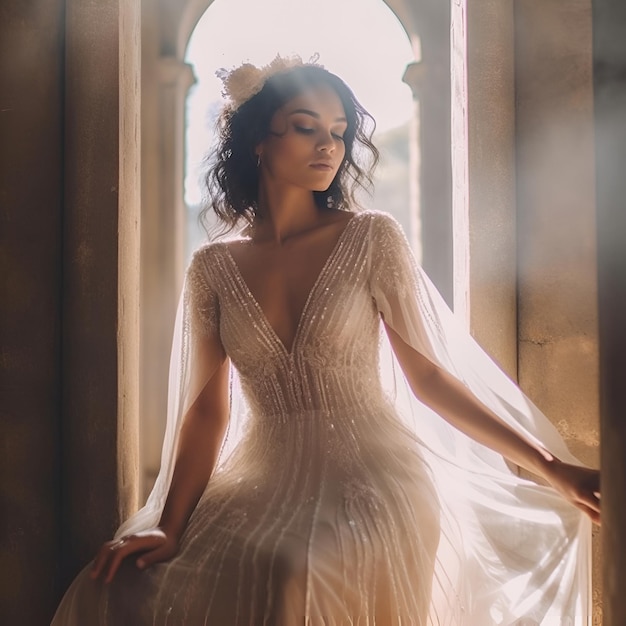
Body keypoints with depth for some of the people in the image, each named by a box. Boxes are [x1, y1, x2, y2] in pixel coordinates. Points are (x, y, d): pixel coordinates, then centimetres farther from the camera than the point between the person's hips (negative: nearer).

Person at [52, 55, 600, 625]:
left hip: (372, 478, -2)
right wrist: (169, 526, -8)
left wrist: (550, 467, -5)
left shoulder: (372, 239, 1)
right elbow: (208, 408, 4)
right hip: (263, 485, 2)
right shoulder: (213, 268, 7)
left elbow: (428, 375, 0)